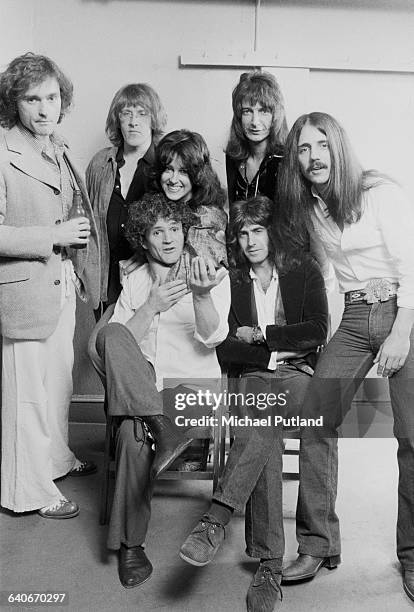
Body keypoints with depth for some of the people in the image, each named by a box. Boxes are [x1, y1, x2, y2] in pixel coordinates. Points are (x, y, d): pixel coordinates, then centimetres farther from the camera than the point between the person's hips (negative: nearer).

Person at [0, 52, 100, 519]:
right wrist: (54, 236, -21)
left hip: (63, 287, 8)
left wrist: (79, 252, 12)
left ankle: (56, 456, 39)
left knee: (60, 380, 18)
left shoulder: (60, 152, 12)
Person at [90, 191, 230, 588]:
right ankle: (163, 428, -33)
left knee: (133, 431, -33)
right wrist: (152, 307, -15)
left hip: (194, 381, -2)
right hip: (137, 384, 2)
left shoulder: (213, 274, 7)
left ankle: (130, 543, -15)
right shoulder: (134, 282, 15)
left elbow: (212, 337, -9)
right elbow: (118, 342, 1)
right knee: (109, 334, -30)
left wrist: (200, 296, -28)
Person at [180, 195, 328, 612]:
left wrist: (260, 335, -4)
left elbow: (318, 332, -2)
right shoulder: (230, 280, 11)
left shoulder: (303, 270, 8)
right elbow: (224, 349, 3)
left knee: (260, 422, -35)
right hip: (252, 377, 1)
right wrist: (274, 352, -8)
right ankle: (270, 565, -29)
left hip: (297, 375, -1)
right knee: (266, 438, -30)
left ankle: (214, 519, -38)